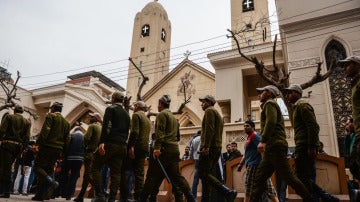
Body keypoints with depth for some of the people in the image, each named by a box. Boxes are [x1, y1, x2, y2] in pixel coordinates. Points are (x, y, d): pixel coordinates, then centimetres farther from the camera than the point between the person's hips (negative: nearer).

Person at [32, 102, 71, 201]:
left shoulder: (50, 116, 1)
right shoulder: (66, 122, 19)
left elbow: (45, 131, -13)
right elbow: (67, 139, 14)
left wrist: (38, 143, -9)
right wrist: (62, 151, 16)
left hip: (47, 146, -6)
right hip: (58, 149, 6)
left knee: (37, 167, -4)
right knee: (48, 170, 9)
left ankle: (51, 182, -27)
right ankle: (40, 194, 7)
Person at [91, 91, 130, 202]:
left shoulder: (110, 109, 2)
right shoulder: (127, 114, 21)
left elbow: (106, 126, -13)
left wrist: (102, 142, -19)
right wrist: (123, 143, 18)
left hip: (110, 143, -6)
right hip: (122, 146, 6)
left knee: (96, 167, 4)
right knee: (116, 173, 4)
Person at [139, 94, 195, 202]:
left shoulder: (162, 114, -2)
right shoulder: (174, 117, 25)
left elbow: (160, 132, -16)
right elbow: (178, 136, 27)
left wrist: (157, 147, -22)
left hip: (164, 149, -8)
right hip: (175, 150, 8)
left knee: (153, 175, -3)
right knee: (176, 175, 9)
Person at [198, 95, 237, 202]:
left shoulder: (209, 111, -2)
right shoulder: (218, 114, 26)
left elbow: (209, 129, -17)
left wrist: (206, 146, -23)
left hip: (210, 148, -10)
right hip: (217, 148, 10)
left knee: (203, 173, -12)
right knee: (207, 174, 10)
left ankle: (228, 192, -20)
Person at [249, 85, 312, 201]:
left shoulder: (269, 103, 0)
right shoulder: (270, 105, 29)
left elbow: (271, 122, -17)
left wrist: (263, 141, -22)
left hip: (275, 147, -10)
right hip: (272, 148, 10)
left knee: (288, 176, -7)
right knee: (259, 178, 5)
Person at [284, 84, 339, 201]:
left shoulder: (302, 105, -4)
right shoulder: (297, 107, 25)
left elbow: (313, 126, -16)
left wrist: (311, 147, -22)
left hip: (305, 147, -10)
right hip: (302, 147, 10)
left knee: (302, 177, -9)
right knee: (306, 177, 10)